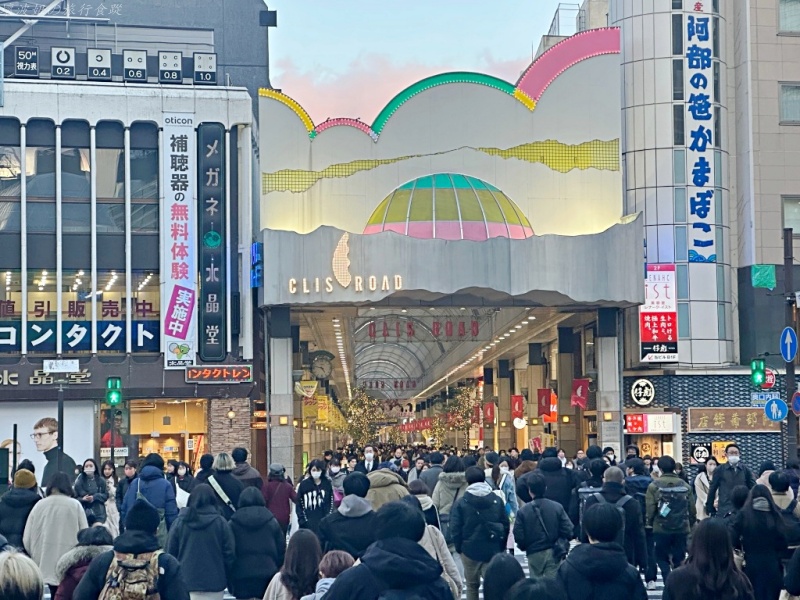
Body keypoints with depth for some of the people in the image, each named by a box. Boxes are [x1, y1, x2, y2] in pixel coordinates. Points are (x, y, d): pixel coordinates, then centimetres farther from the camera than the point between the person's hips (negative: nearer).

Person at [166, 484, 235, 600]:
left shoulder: (180, 521, 0)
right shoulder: (220, 522, -4)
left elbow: (170, 552, 4)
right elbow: (229, 553, -2)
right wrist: (225, 576, 12)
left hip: (185, 580, 1)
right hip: (214, 582, -1)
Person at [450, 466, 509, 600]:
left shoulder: (461, 503, -6)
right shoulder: (497, 501, 3)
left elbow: (455, 529, -8)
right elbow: (506, 525, 4)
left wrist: (459, 547, 4)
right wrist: (501, 547, 11)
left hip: (470, 550, -1)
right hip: (493, 550, 1)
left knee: (472, 586, 15)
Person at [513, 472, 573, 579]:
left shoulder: (523, 511, -12)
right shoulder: (557, 507, -9)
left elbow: (518, 536, -11)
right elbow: (568, 531, -10)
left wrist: (524, 547, 10)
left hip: (534, 554, 0)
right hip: (553, 553, 0)